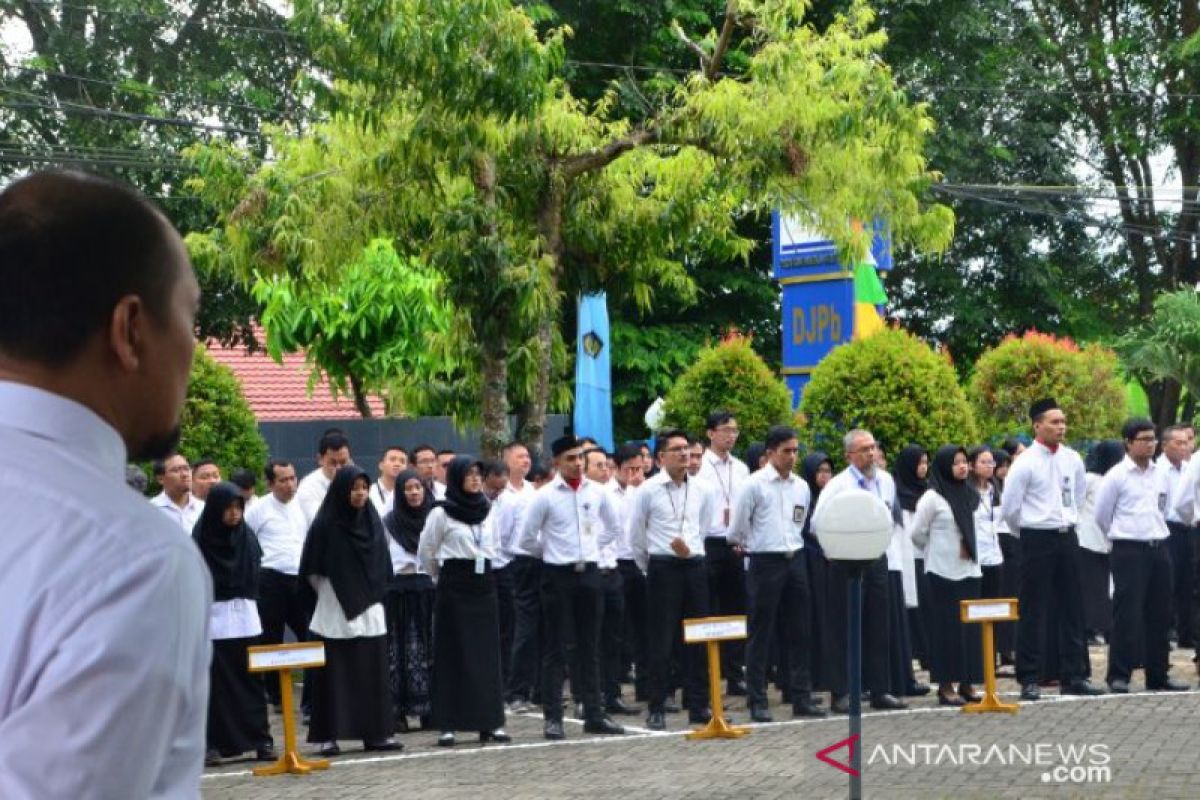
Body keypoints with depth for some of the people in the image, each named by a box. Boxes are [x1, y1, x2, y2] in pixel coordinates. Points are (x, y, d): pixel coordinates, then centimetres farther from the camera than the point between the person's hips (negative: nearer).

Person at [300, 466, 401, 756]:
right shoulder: (325, 525, -6)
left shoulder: (373, 522, 8)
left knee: (373, 672, 4)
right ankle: (328, 736, 1)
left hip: (370, 610, 4)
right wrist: (330, 593, 4)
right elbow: (312, 571, -2)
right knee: (334, 674, -2)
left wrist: (373, 594, 8)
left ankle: (376, 733, 9)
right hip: (334, 613, -4)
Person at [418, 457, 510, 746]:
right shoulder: (441, 513, -6)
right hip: (455, 589, -5)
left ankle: (490, 722, 7)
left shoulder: (487, 510, 9)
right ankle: (447, 725, 1)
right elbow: (425, 551, 2)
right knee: (452, 655, -2)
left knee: (488, 653, 3)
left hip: (484, 586, 5)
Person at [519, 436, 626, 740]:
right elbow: (527, 538, -3)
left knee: (590, 647, 9)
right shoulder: (545, 496, -7)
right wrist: (552, 552, 6)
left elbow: (612, 527, 19)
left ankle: (594, 714, 15)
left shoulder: (596, 492, 4)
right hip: (558, 575, -4)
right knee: (556, 649, 0)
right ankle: (552, 717, 4)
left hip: (589, 573, 4)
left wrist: (591, 547, 10)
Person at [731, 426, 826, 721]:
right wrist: (749, 545, 14)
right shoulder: (754, 484, -7)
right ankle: (757, 702, 5)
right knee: (761, 635, 0)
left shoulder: (801, 487, 8)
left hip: (795, 560, 5)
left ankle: (802, 697, 12)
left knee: (800, 633, 6)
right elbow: (737, 529, 0)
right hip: (765, 562, -5)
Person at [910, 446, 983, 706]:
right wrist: (938, 550, 7)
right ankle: (946, 687, 1)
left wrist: (969, 550, 8)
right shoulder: (932, 497, -8)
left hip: (969, 570, 6)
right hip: (943, 572, -6)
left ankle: (966, 684, 11)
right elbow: (917, 532, -4)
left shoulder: (969, 495, 10)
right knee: (947, 627, -4)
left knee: (970, 627, 5)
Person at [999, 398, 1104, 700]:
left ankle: (1075, 675, 16)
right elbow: (1009, 507, -6)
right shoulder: (1025, 463, -11)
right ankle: (1029, 680, 4)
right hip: (1037, 540, -5)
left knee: (1071, 609, 9)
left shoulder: (1073, 459, 5)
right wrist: (1029, 532, 6)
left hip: (1067, 538, 5)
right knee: (1033, 612, -1)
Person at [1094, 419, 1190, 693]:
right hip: (1129, 551, -6)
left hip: (1159, 548, 6)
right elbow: (1102, 515, 0)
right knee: (1127, 615, -6)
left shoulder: (1160, 473, 9)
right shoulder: (1116, 476, -7)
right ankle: (1119, 675, 0)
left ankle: (1158, 675, 17)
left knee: (1159, 616, 9)